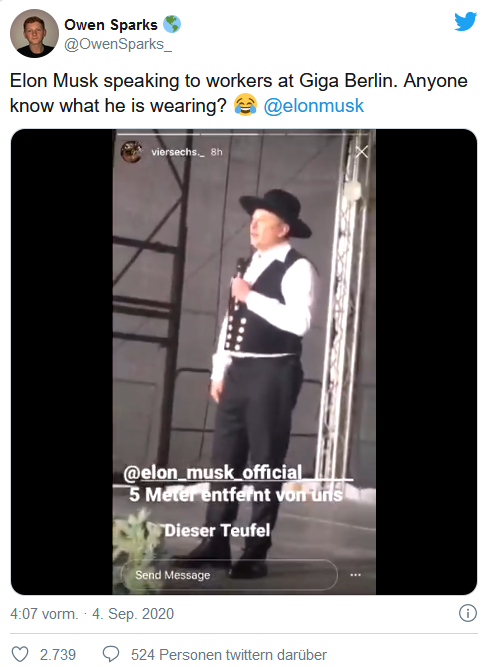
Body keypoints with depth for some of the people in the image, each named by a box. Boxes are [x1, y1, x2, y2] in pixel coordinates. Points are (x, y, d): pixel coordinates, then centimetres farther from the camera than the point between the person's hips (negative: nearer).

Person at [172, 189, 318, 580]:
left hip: (272, 375, -8)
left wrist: (252, 297, -17)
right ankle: (215, 546, 16)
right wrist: (219, 371, 13)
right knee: (224, 460, 8)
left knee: (266, 463, -1)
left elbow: (299, 321, -23)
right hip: (238, 373, 8)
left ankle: (255, 553, 7)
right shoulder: (250, 266, 18)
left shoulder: (298, 269, -7)